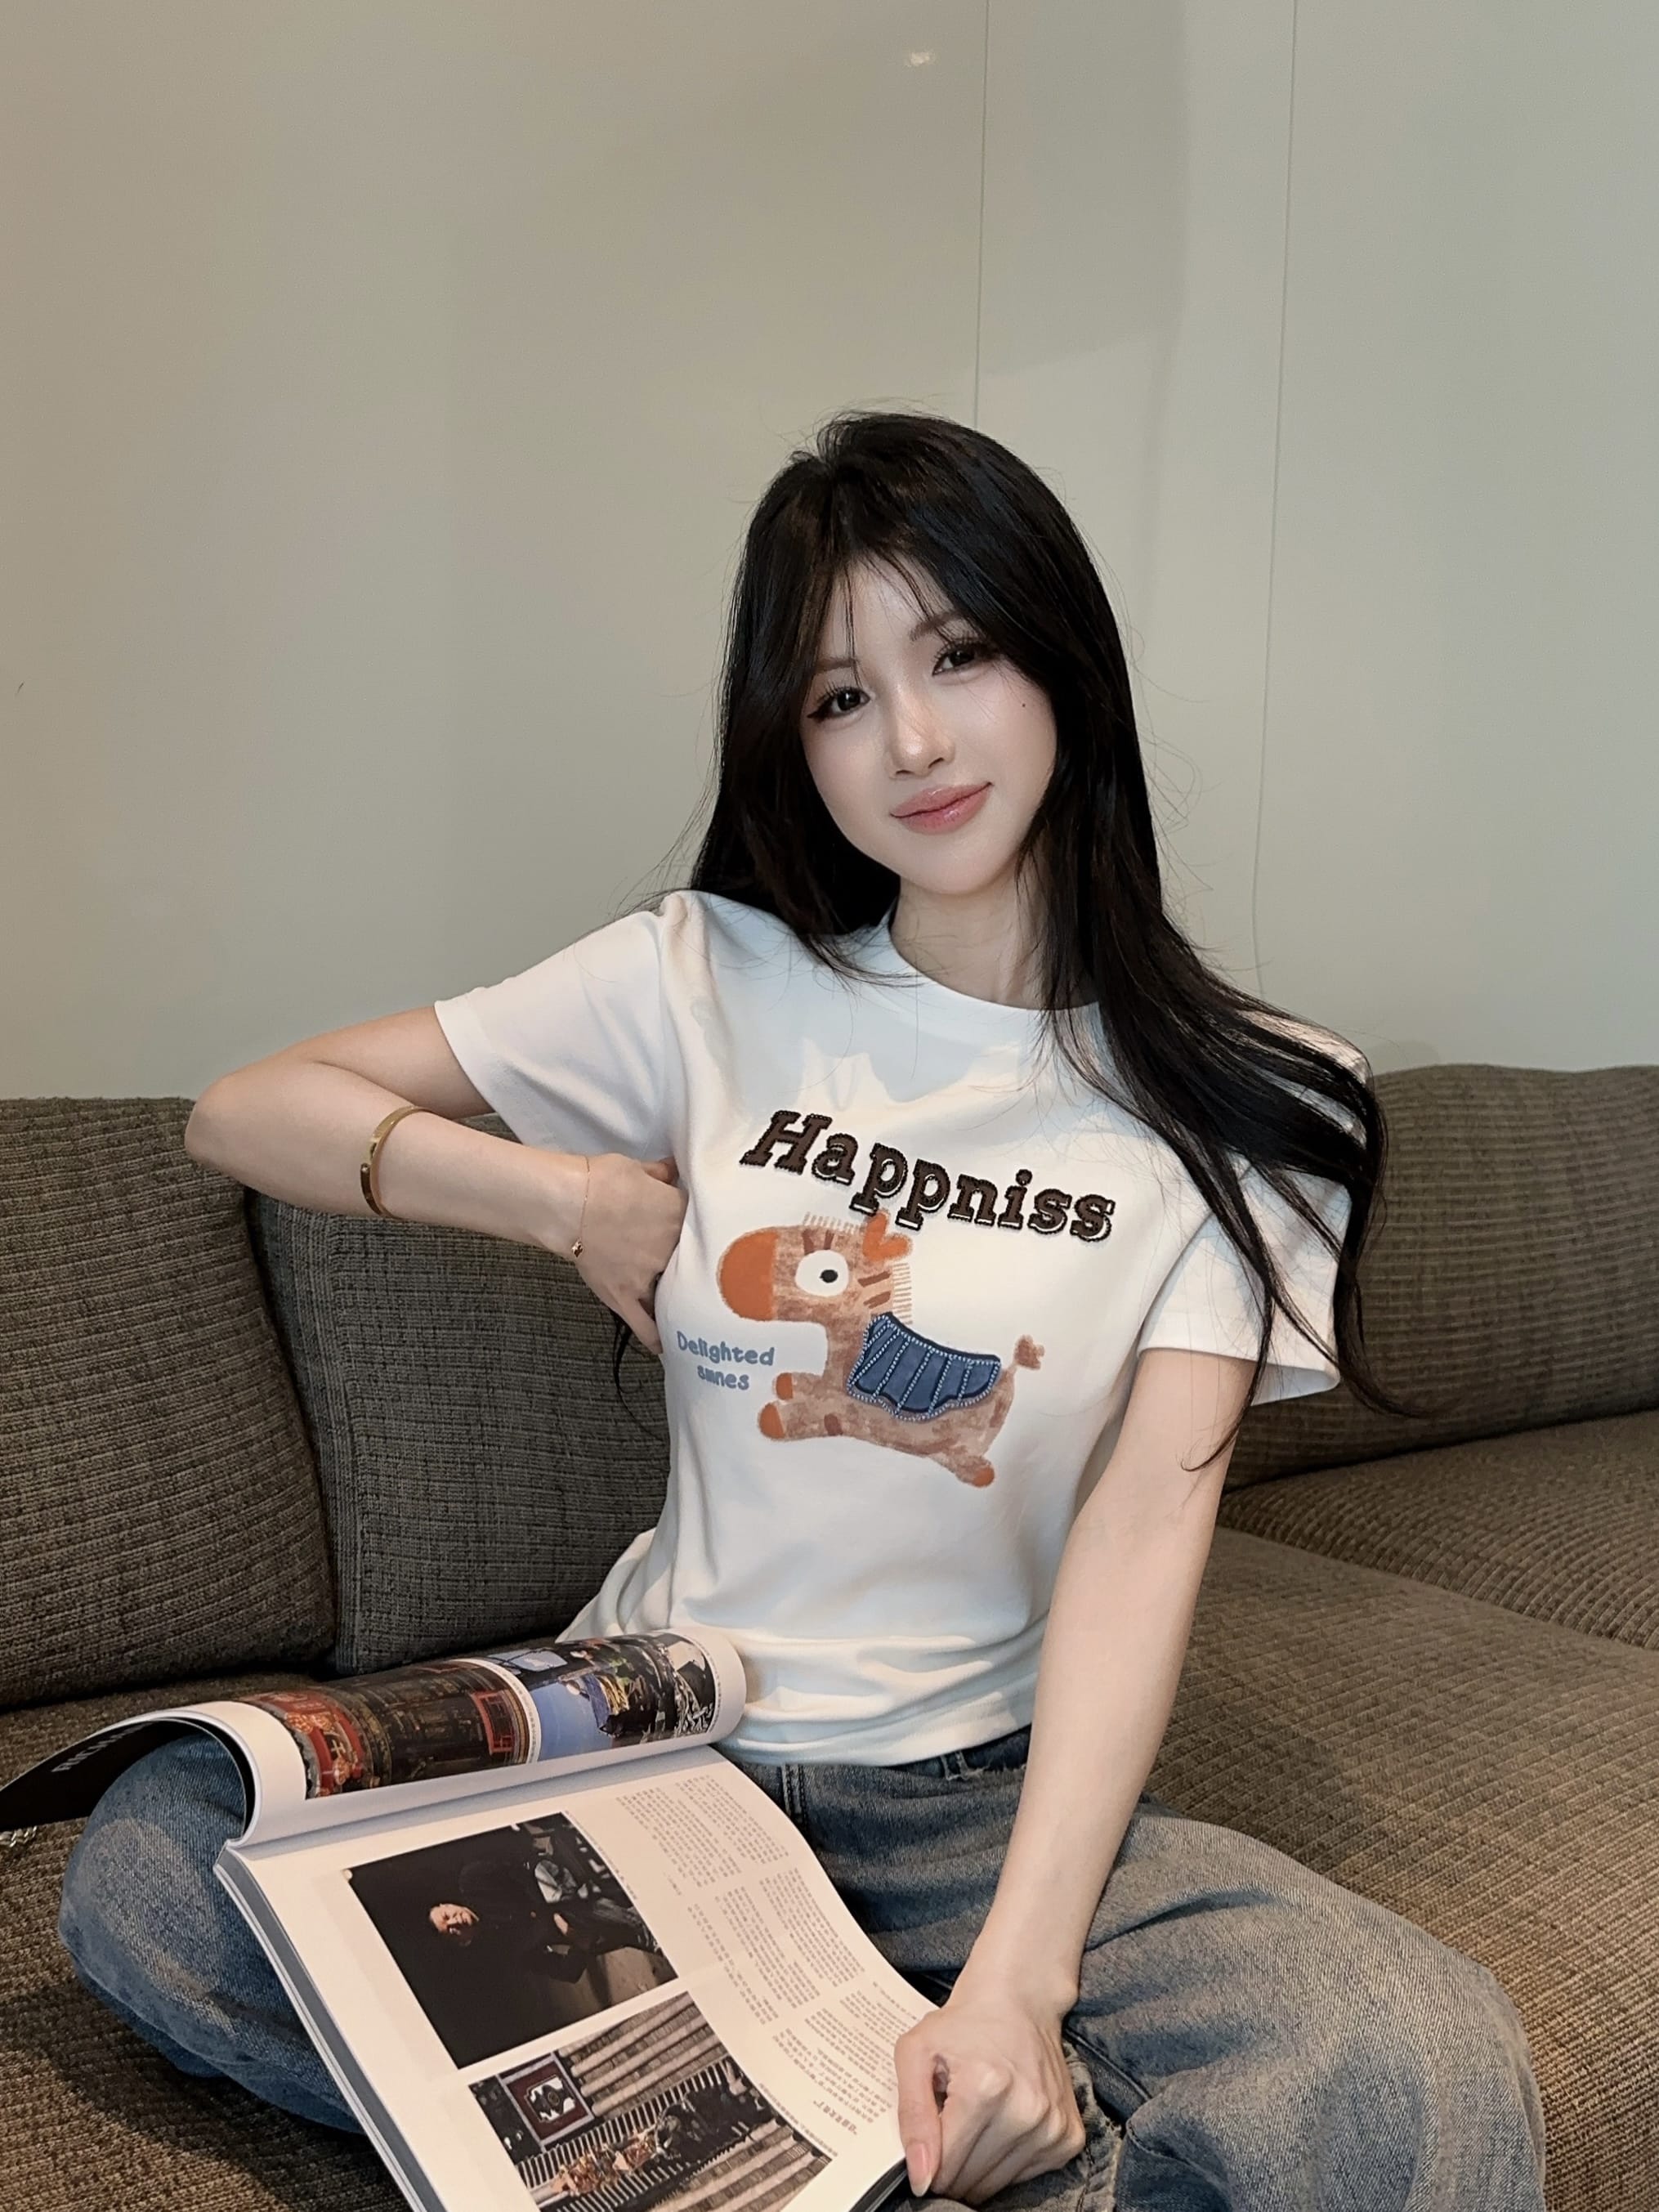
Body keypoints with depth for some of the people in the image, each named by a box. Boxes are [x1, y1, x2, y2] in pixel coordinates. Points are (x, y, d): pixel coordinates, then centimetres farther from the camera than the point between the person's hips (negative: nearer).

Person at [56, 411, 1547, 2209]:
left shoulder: (1247, 1109, -2)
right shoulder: (714, 982, 1)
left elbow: (1147, 1526, -14)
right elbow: (249, 1111, 6)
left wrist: (1021, 1975, -26)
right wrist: (585, 1201, -7)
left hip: (987, 1787, -2)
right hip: (649, 1727, 3)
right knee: (144, 1870, -23)